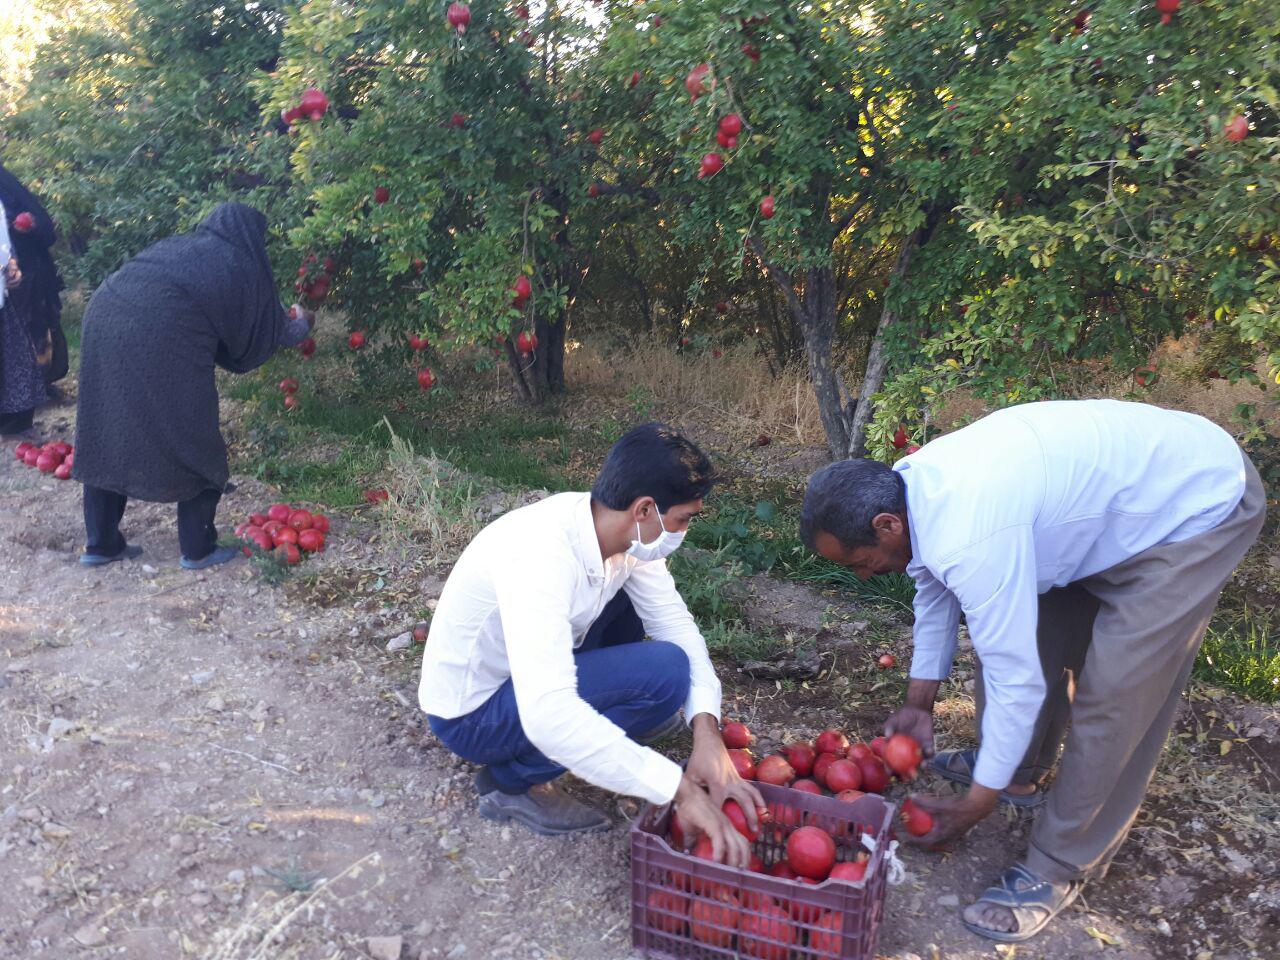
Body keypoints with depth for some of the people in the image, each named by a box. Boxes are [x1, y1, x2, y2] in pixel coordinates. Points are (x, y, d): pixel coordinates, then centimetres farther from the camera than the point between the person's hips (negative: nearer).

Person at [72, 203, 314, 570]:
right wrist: (301, 324, 41)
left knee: (107, 437, 18)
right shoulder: (243, 265, 10)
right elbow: (268, 331, 20)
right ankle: (198, 550, 18)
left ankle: (100, 543, 27)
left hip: (105, 318, 7)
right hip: (160, 343, -7)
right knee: (194, 445, 9)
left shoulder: (178, 245, 28)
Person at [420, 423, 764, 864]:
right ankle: (513, 779, -8)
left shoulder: (622, 530, -11)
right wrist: (680, 789, -41)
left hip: (531, 672, 8)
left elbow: (677, 623, -6)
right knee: (664, 671, -23)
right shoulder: (540, 555, -36)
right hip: (471, 713, -8)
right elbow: (547, 715, -44)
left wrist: (707, 730, -21)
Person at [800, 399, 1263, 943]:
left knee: (1114, 697, -10)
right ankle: (1017, 771, 35)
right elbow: (934, 592, 9)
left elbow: (1017, 680, -29)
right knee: (1024, 634, 14)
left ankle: (1062, 867, 5)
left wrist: (974, 807, -15)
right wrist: (919, 704, 16)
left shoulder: (966, 537, -37)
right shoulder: (904, 489, -9)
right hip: (1108, 485, 9)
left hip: (1197, 508, -9)